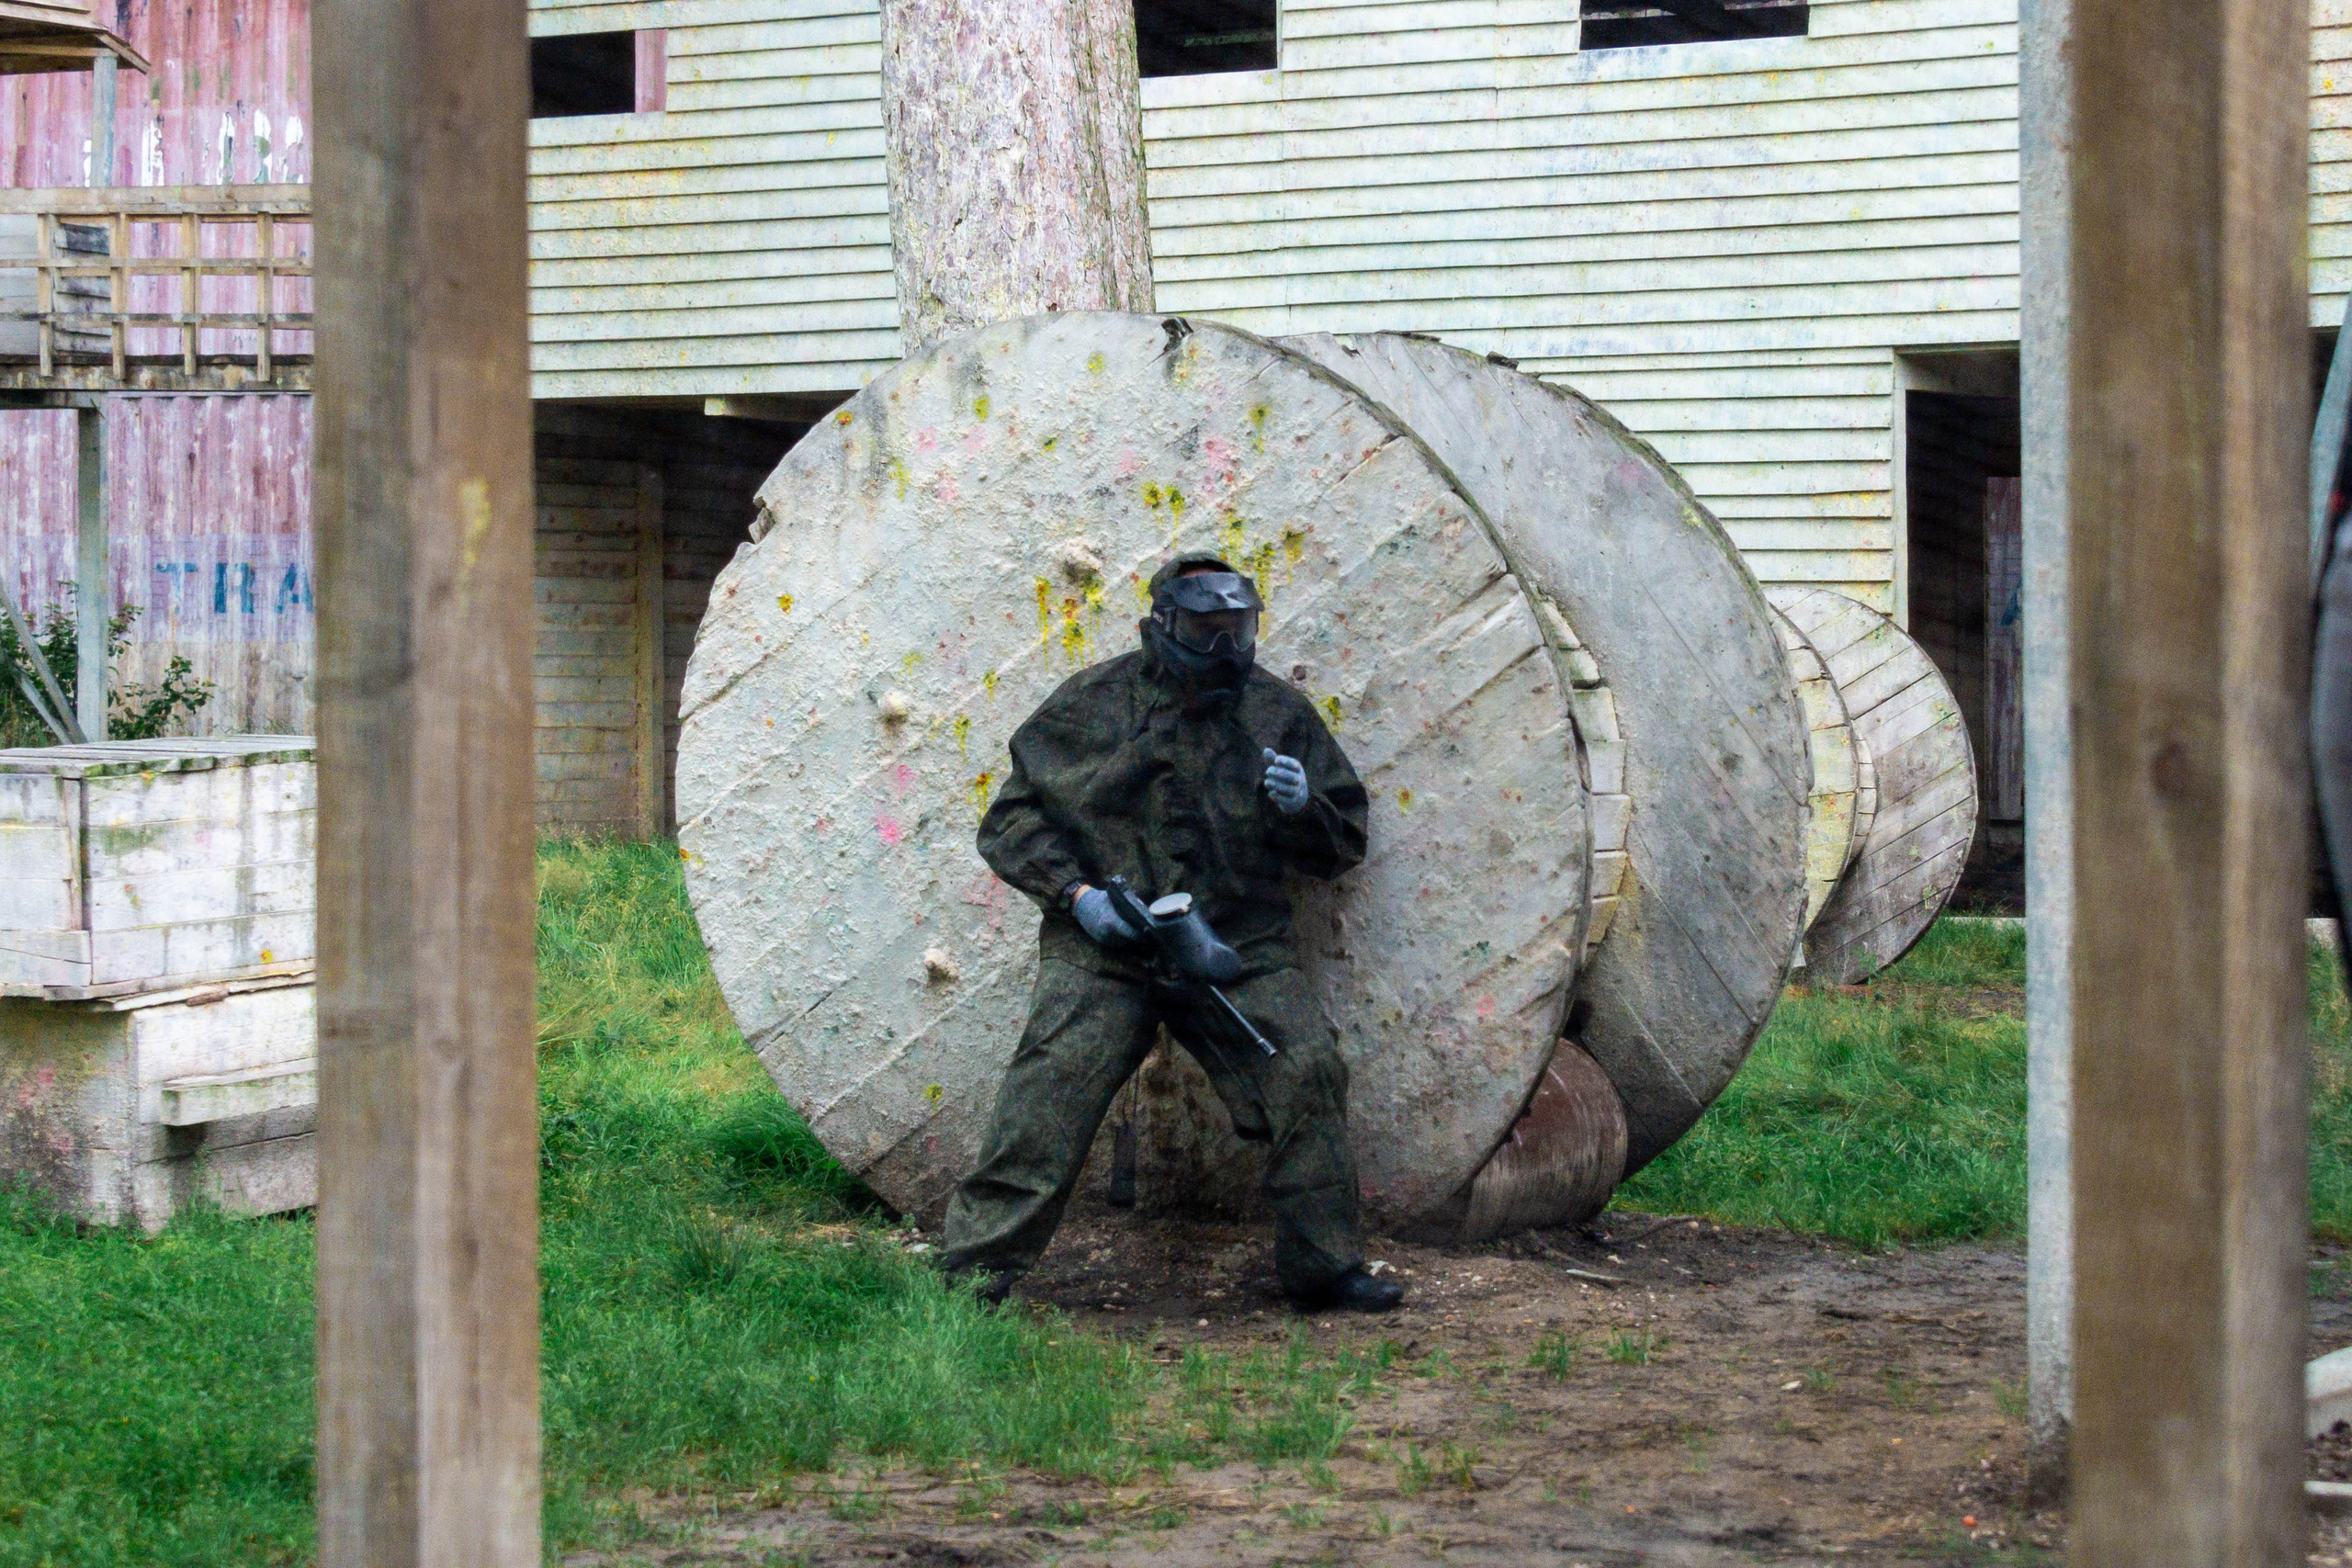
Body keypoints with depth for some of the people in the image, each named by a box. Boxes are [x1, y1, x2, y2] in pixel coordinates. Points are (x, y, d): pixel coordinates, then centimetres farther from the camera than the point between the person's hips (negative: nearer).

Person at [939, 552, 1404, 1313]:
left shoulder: (1277, 713, 10)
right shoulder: (1093, 703, 3)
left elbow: (1343, 843, 15)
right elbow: (1013, 817, 5)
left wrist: (1303, 808, -9)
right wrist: (1076, 891, -9)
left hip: (1239, 944, 2)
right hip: (1104, 946, -2)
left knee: (1307, 1071, -12)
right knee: (1055, 1079, -18)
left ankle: (1323, 1266, 4)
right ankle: (977, 1268, -11)